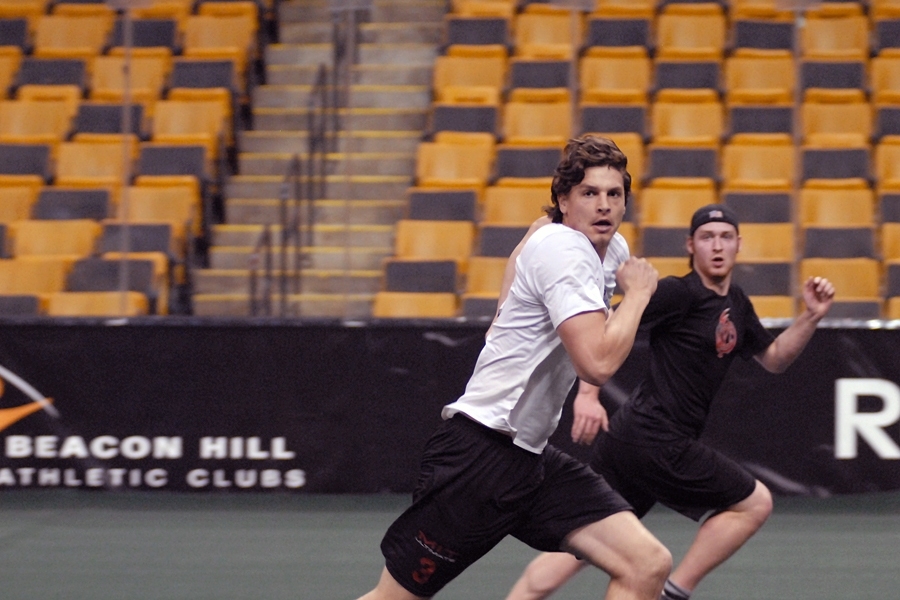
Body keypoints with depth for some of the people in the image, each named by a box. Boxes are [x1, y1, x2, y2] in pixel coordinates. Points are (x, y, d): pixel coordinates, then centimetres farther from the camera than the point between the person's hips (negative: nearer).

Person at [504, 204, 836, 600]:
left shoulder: (735, 304, 18)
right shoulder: (680, 293, -10)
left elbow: (773, 359, 27)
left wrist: (811, 317, 13)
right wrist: (588, 394, -25)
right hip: (658, 444, -9)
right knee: (755, 502, 3)